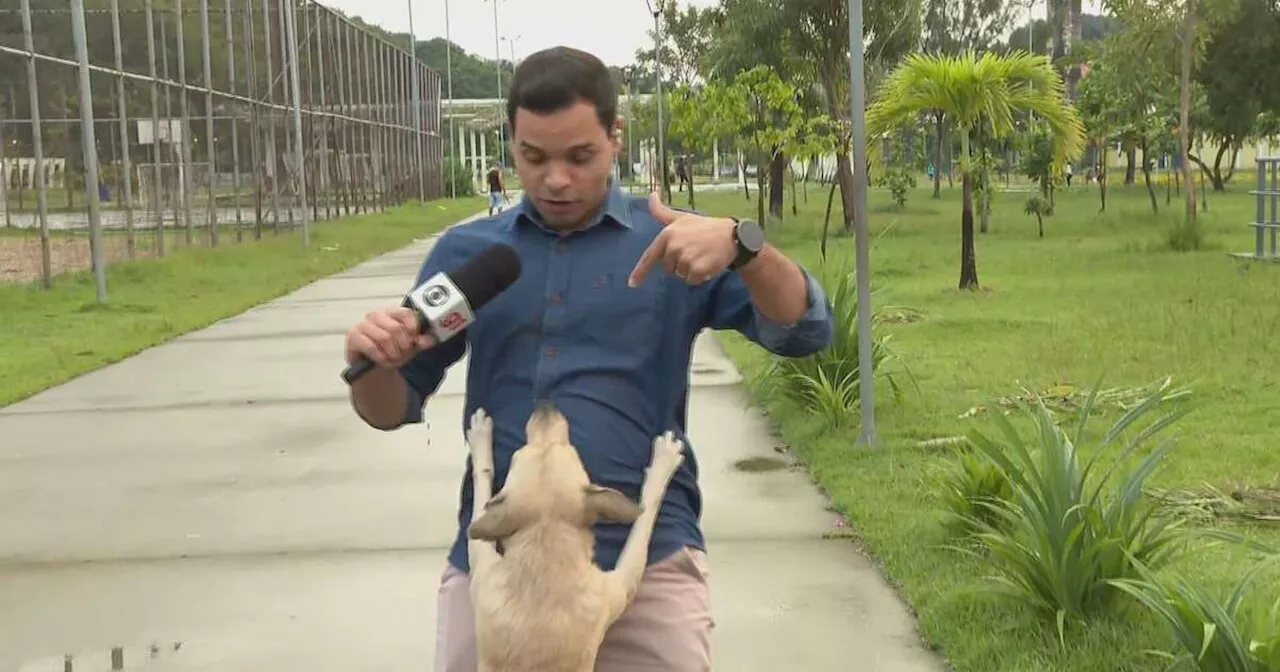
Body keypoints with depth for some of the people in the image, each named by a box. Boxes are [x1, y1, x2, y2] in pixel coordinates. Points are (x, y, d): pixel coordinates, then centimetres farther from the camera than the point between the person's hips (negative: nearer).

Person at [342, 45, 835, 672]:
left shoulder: (674, 243, 2)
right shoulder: (466, 251, 8)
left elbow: (803, 332, -5)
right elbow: (395, 408, 12)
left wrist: (741, 242, -24)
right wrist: (373, 361, -11)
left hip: (648, 560, -2)